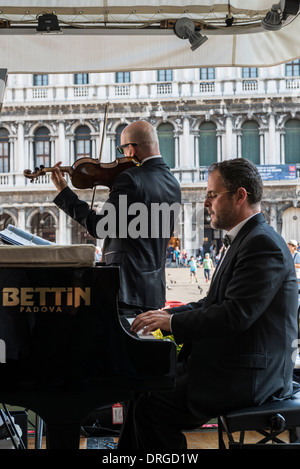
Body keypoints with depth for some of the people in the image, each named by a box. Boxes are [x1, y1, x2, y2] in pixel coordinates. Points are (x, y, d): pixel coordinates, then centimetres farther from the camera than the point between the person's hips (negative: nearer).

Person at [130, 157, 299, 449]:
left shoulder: (263, 244, -18)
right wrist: (169, 314, 6)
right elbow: (214, 303, 18)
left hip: (248, 376, -10)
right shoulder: (246, 239, 15)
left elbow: (235, 315, -27)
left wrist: (172, 322, -19)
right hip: (230, 362, 10)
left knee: (152, 406, -18)